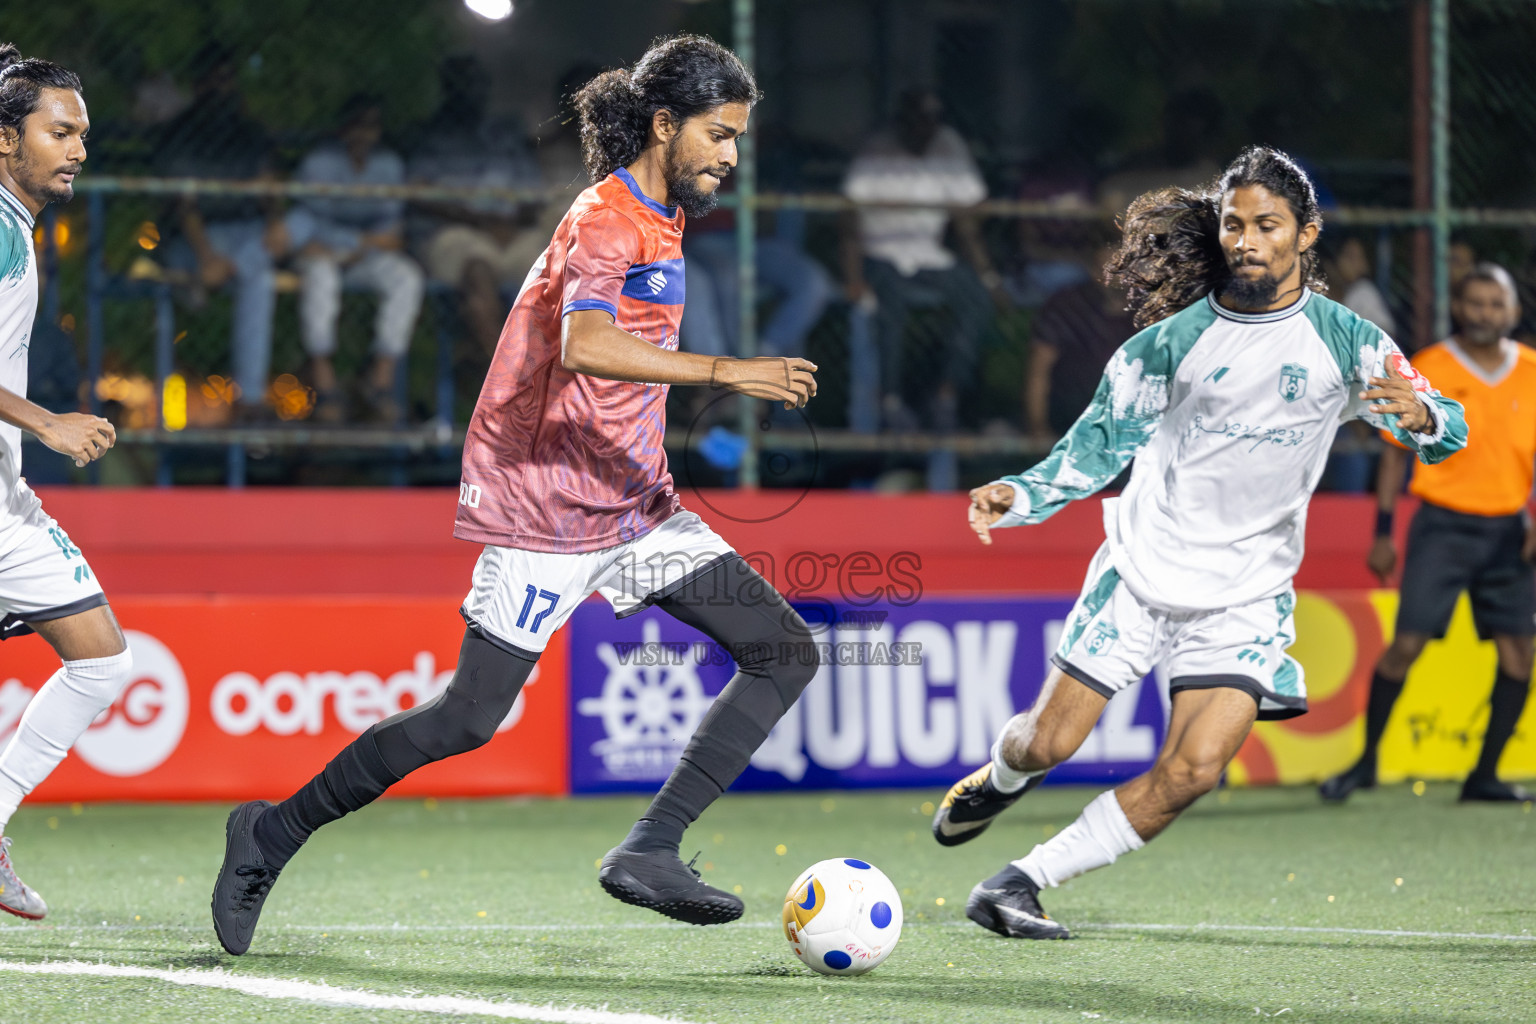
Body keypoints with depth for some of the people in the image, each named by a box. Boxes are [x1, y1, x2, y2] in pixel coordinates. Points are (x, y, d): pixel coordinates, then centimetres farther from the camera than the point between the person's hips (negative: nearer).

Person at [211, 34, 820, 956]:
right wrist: (725, 372, -43)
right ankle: (273, 834, 9)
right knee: (471, 717, -9)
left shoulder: (656, 214, 12)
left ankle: (651, 850, -9)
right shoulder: (608, 223, -17)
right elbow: (583, 346, -37)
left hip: (634, 501, 9)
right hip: (550, 507, -9)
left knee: (786, 652, -3)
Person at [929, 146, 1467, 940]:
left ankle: (1020, 883, -4)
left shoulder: (1343, 342, -5)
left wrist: (1420, 416, -35)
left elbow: (1446, 428, -10)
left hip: (1247, 597, 0)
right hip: (1141, 569, 0)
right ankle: (998, 778, 40)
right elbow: (1103, 441, 3)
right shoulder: (1173, 338, -4)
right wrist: (1018, 495, -12)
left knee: (1192, 772, -16)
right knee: (1049, 741, 2)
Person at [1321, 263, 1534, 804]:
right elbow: (1396, 452, 3)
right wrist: (1383, 534, 1)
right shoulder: (1425, 371, -3)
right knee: (1407, 642, -10)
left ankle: (1485, 775, 9)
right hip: (1443, 522, -3)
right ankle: (1367, 760, 5)